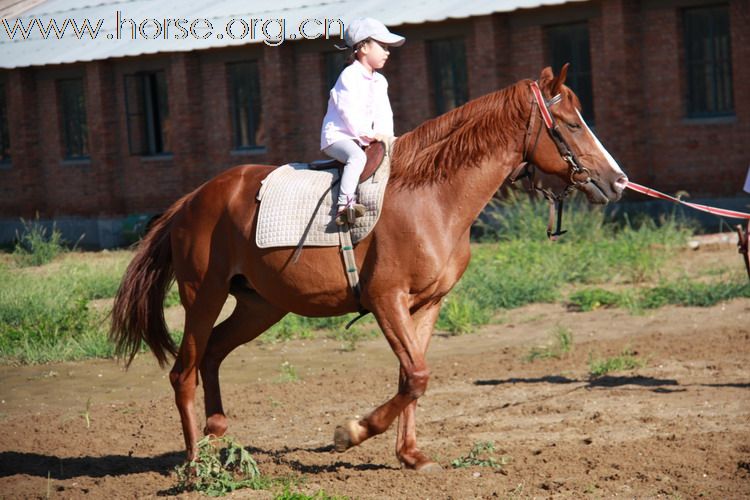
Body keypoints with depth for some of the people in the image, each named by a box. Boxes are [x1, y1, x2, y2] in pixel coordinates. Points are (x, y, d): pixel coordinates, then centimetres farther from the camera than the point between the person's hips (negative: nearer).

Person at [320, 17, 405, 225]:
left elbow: (384, 114, 11)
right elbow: (348, 112, -18)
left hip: (361, 139, 9)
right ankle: (344, 205, -45)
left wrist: (385, 136, -6)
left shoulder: (380, 81, 15)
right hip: (338, 136, -9)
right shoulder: (350, 76, -10)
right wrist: (370, 134, -21)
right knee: (358, 157, -36)